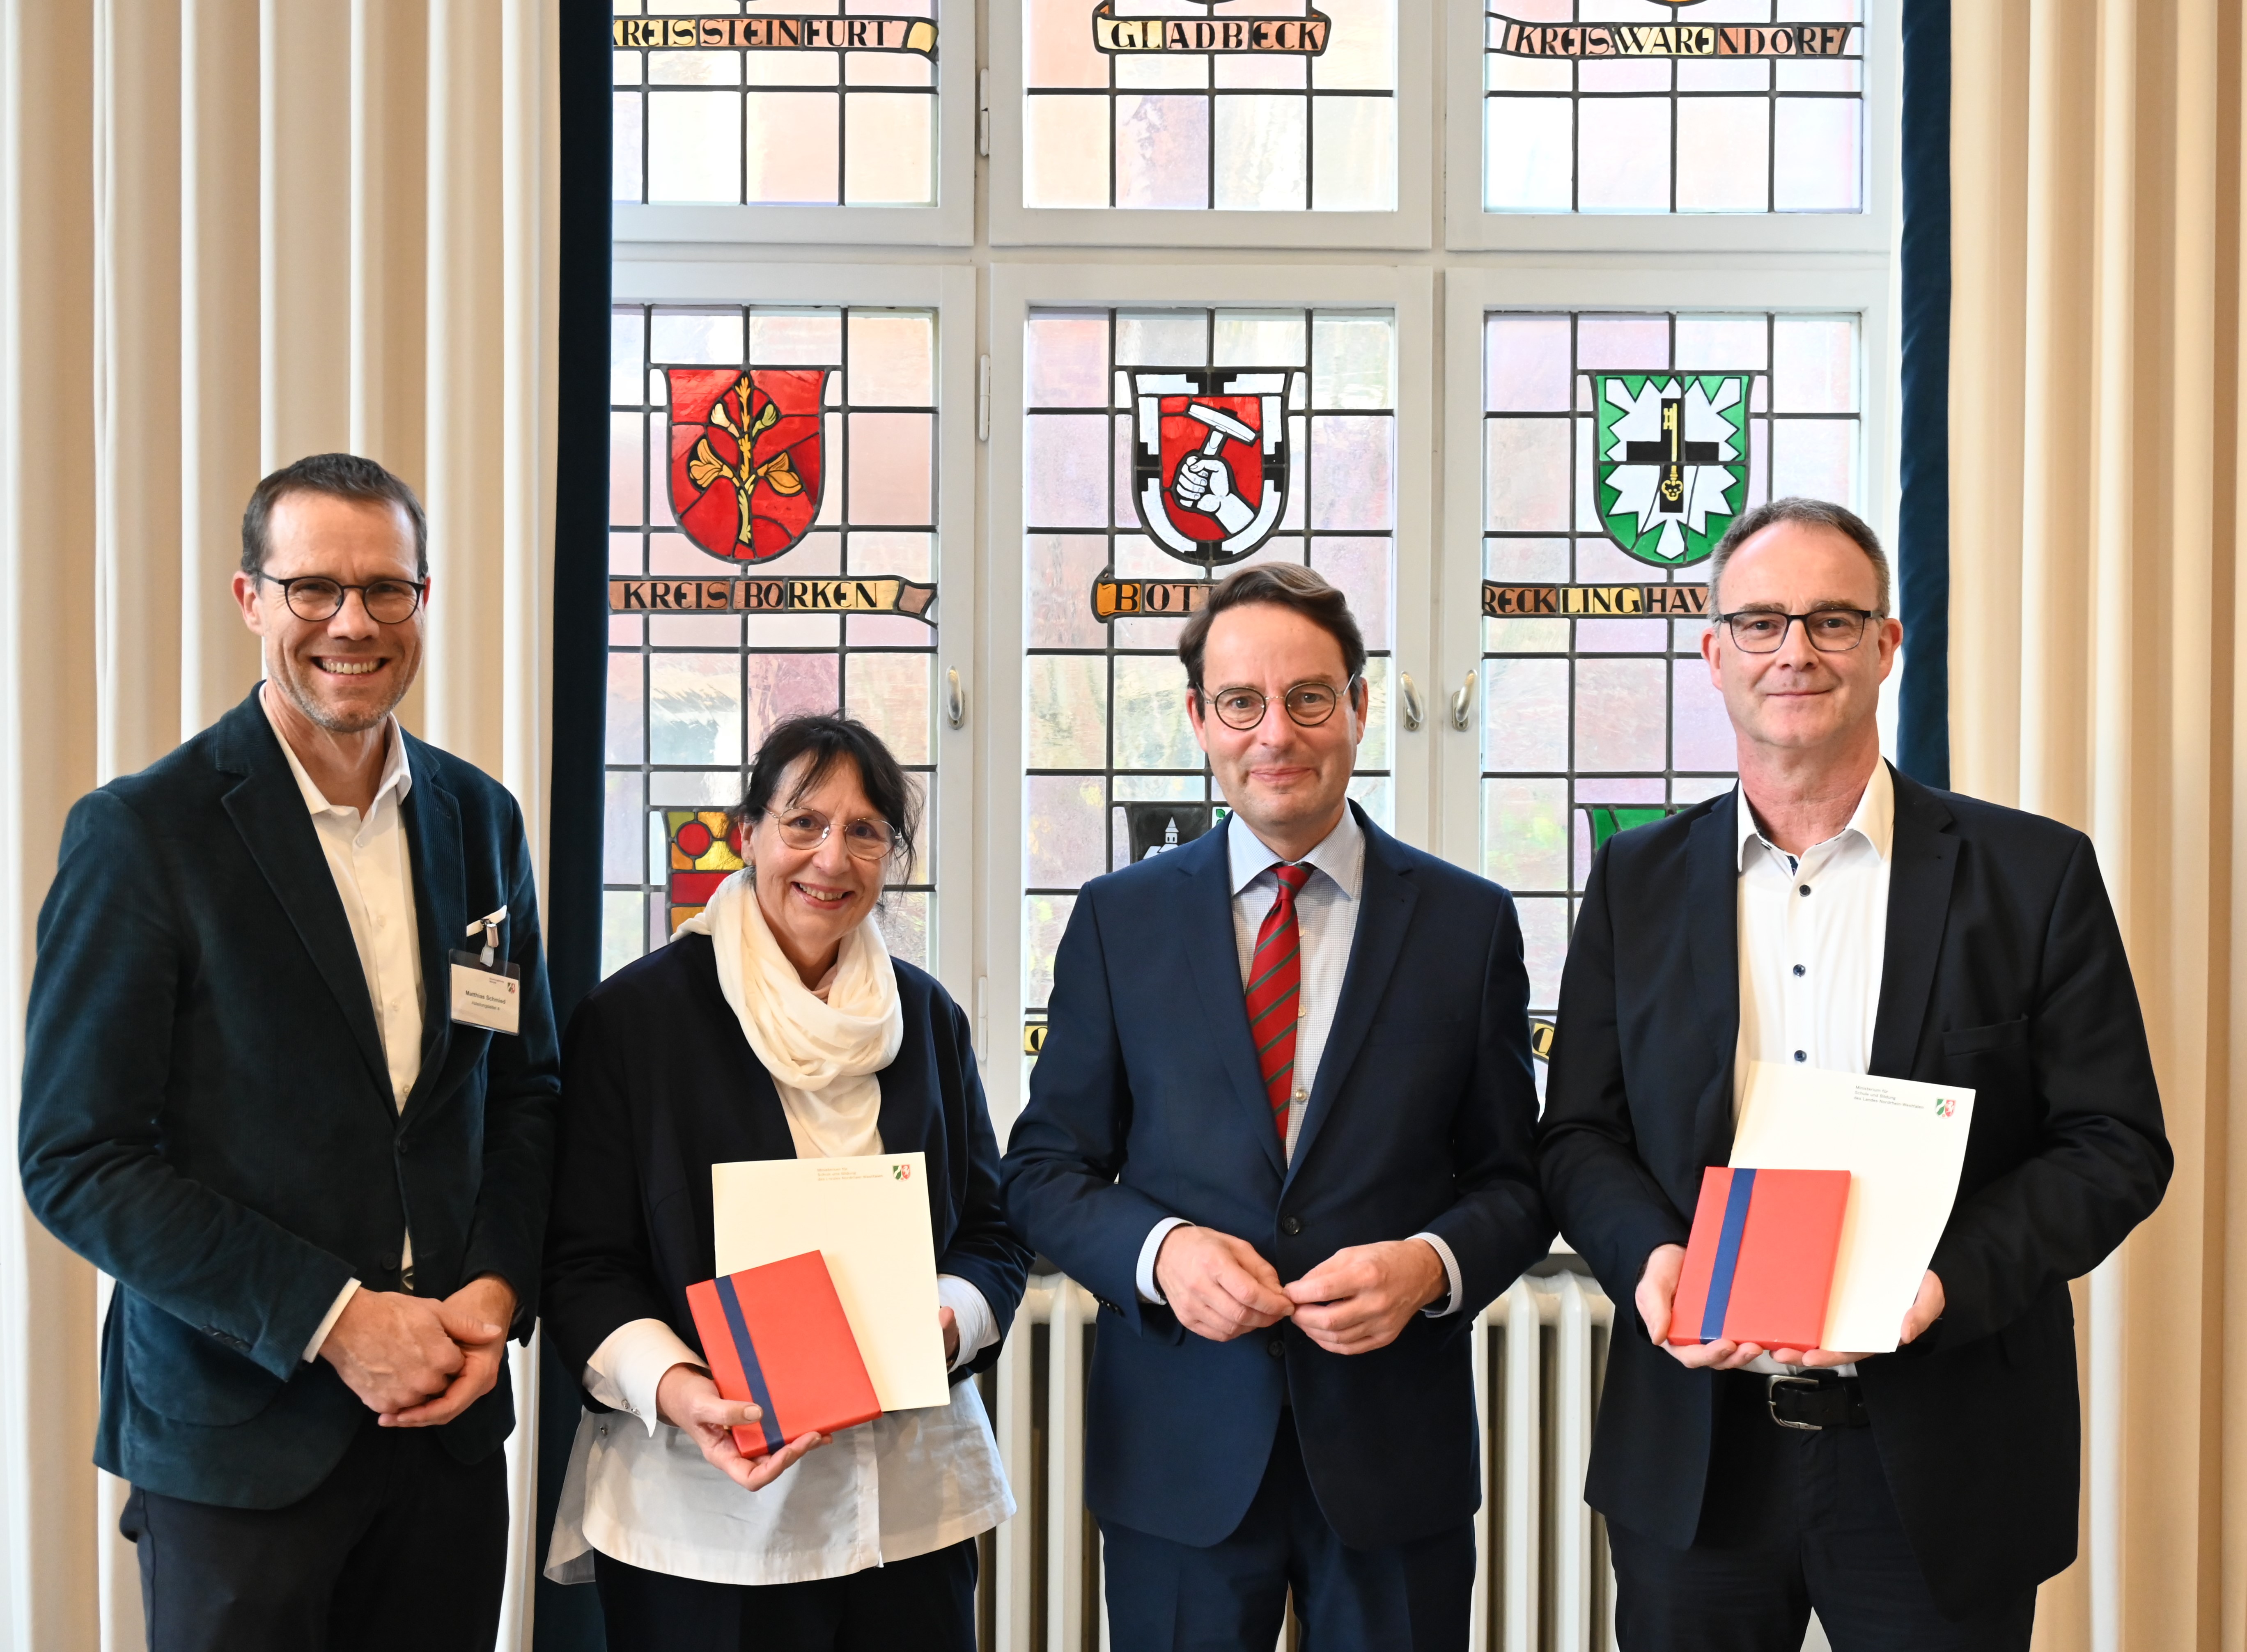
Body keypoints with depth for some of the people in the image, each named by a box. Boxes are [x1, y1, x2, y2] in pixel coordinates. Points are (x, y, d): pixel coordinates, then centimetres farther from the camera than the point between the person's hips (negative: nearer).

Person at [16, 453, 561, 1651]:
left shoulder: (480, 821, 6)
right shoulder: (143, 833, -10)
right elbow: (76, 1160, -12)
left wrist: (497, 1293, -4)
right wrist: (332, 1319, -16)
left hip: (448, 1417, 4)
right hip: (237, 1433, -4)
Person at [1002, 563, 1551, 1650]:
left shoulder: (1469, 922, 2)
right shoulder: (1117, 920, 3)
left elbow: (1514, 1179, 5)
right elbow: (1046, 1171, 4)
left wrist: (1433, 1265, -15)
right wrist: (1159, 1249, -14)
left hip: (1395, 1450, 0)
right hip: (1180, 1458, 0)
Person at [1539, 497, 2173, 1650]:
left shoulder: (2035, 876, -1)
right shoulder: (1637, 882, 6)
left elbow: (2116, 1147, -3)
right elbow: (1578, 1136, 7)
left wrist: (1949, 1277, -19)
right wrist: (1649, 1256, -14)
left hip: (1941, 1469, -1)